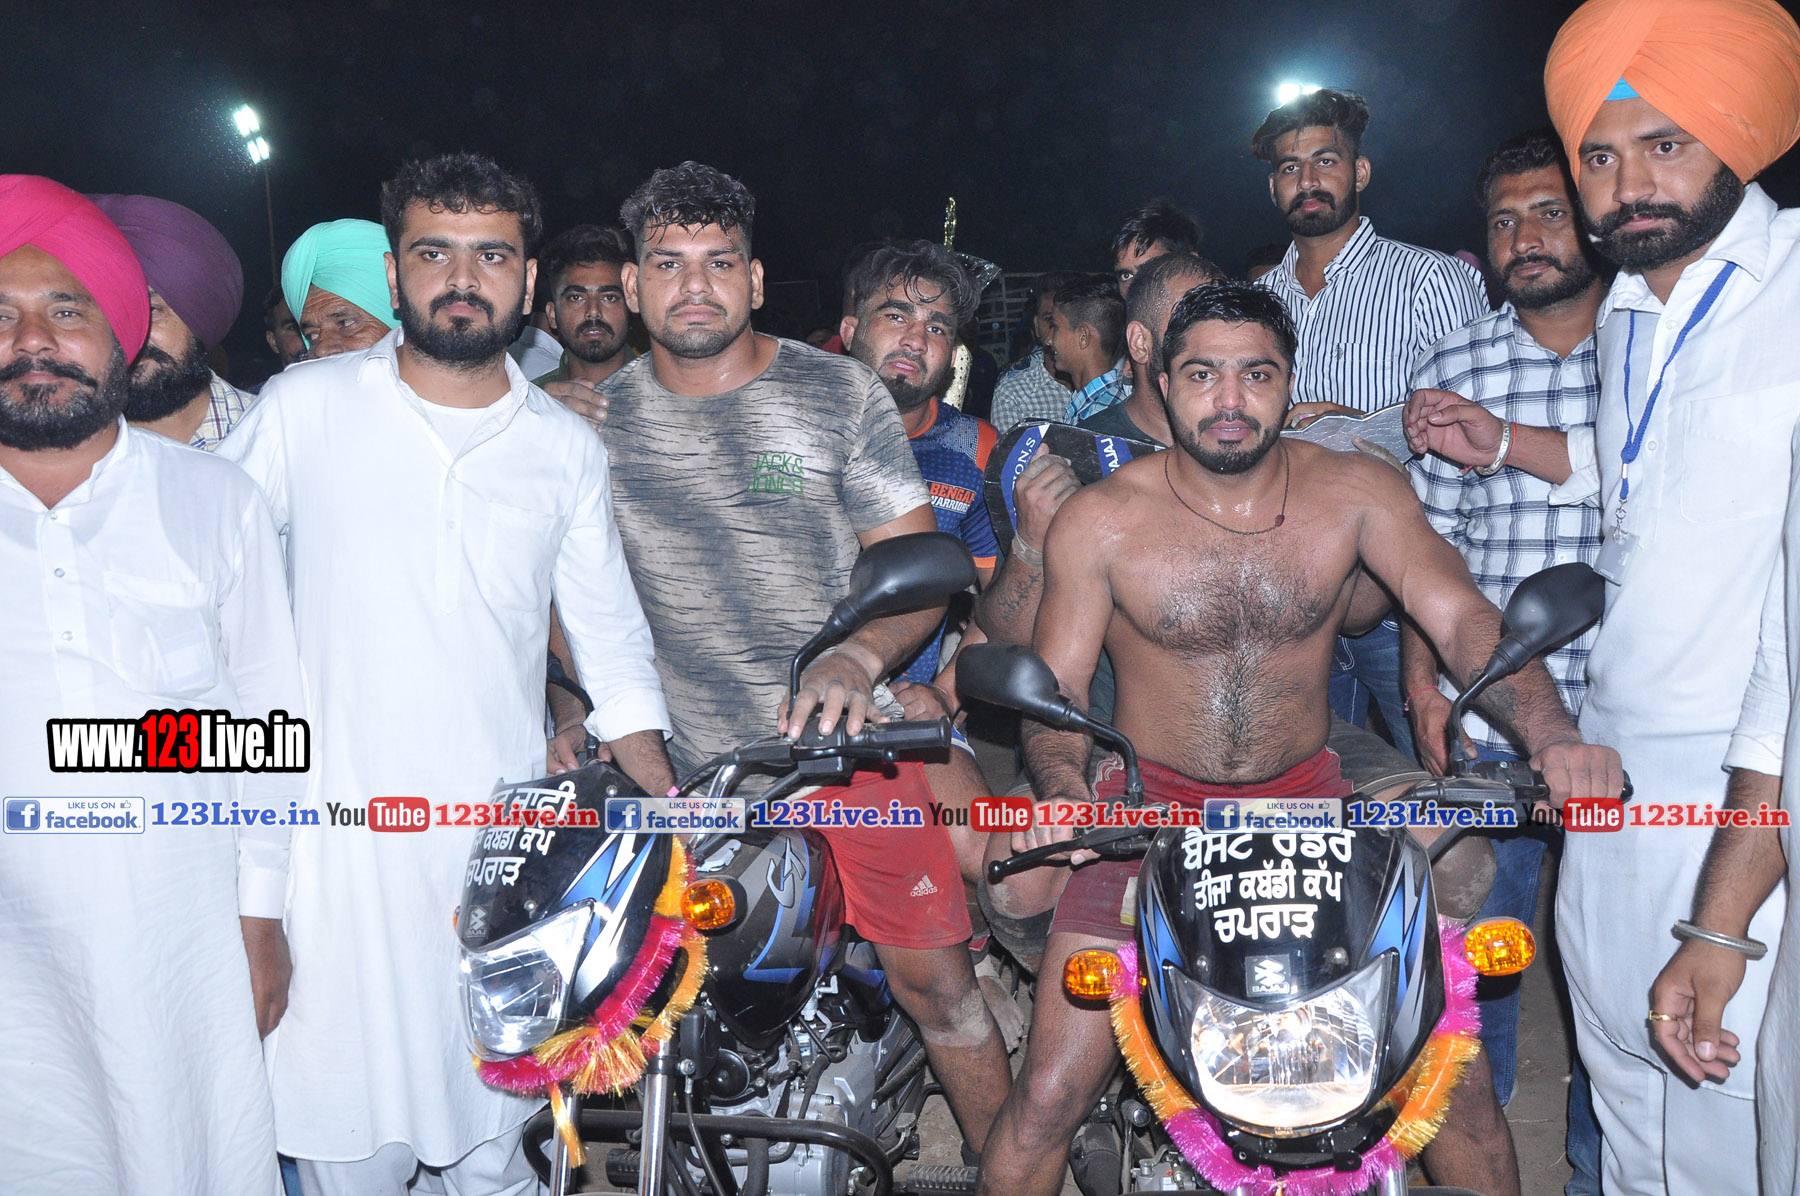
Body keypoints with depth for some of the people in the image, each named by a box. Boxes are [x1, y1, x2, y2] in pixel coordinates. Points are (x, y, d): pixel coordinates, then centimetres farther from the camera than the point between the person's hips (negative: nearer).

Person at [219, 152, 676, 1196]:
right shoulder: (304, 408, 0)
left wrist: (674, 805, 7)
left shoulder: (568, 448, 7)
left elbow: (613, 643, 12)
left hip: (502, 846, 2)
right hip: (337, 833, -1)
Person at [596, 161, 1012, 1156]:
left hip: (842, 742, -2)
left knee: (933, 978, -1)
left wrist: (859, 658, -20)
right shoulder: (593, 420, 7)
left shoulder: (840, 393, 1)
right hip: (680, 767, 2)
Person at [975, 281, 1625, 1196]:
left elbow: (1463, 617, -11)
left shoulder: (1354, 490, -3)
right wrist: (1062, 792, -27)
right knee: (1050, 1094, -8)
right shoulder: (1098, 519, -6)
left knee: (1452, 1067, -3)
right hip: (1151, 809, -1)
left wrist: (1551, 736, -30)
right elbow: (1056, 686, -6)